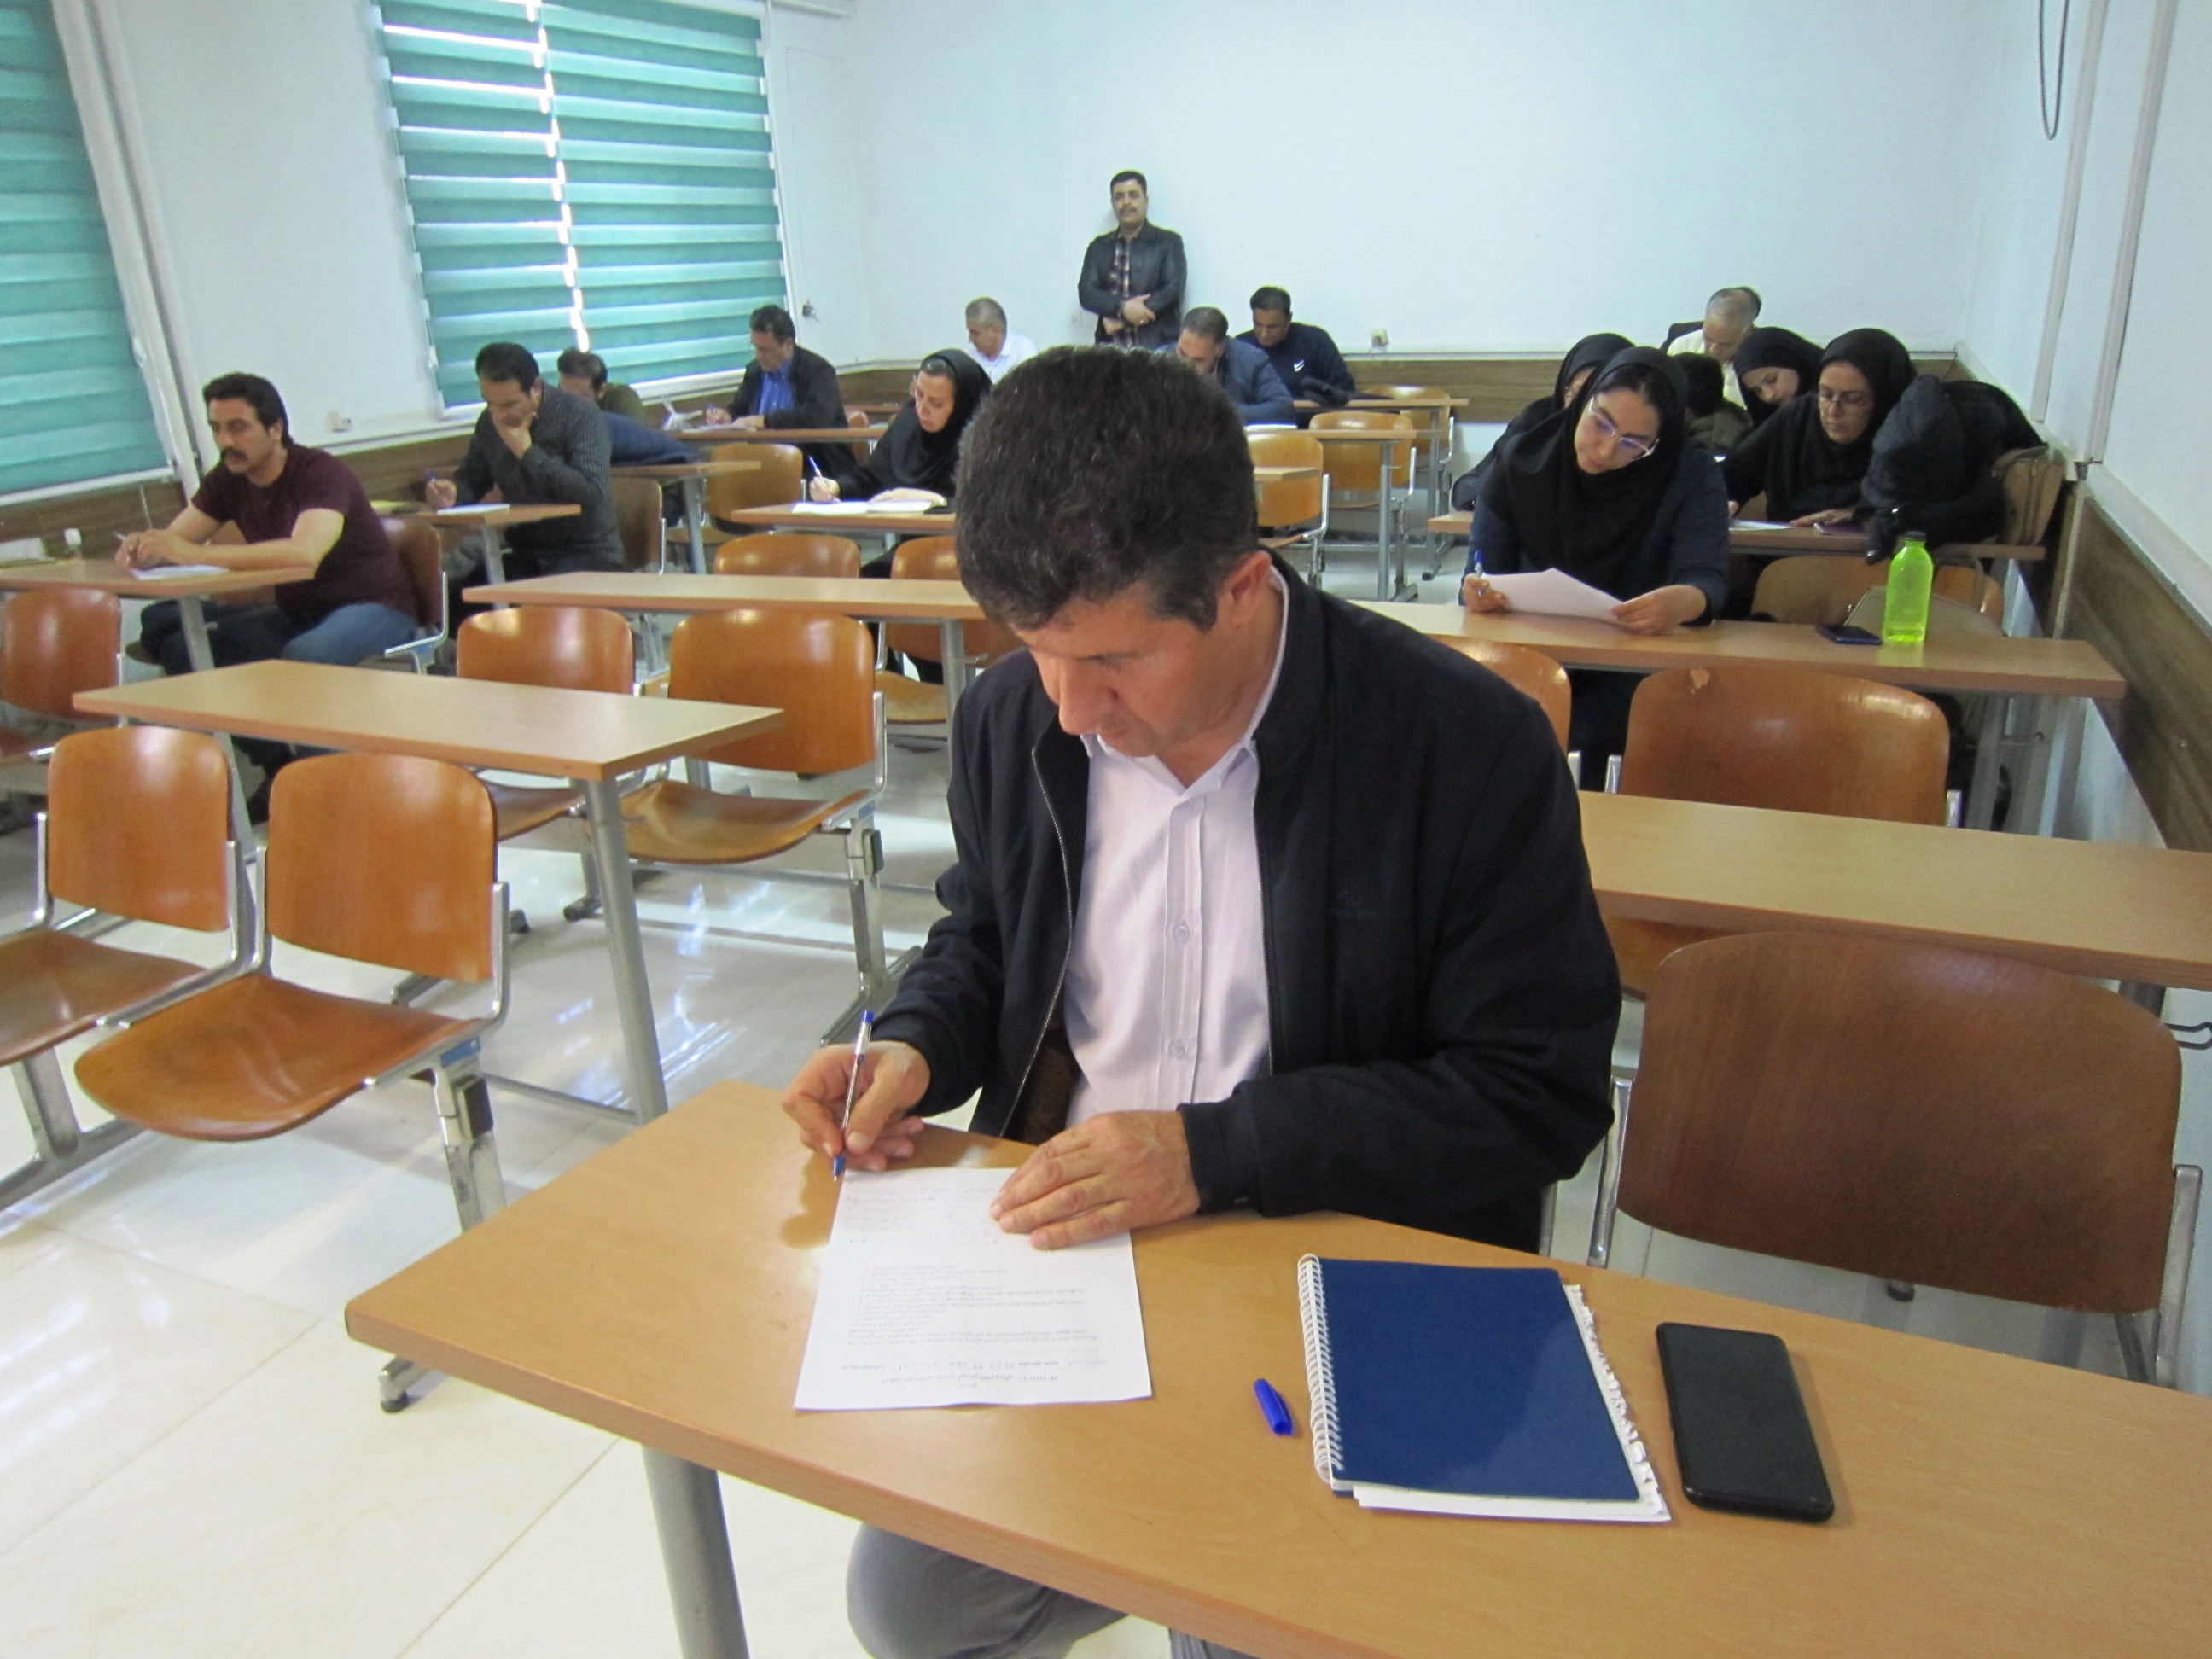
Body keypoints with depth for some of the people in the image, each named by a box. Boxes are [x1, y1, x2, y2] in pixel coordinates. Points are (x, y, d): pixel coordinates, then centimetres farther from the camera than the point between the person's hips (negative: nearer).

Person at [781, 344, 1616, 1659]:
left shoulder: (1470, 748, -18)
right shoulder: (1012, 719, -2)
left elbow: (1541, 1094, -14)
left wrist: (1215, 1151, -22)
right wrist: (916, 1045, -6)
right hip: (1057, 1241, 4)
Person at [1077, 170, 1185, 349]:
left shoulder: (1169, 242, 7)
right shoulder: (1099, 246, 16)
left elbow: (1172, 291, -3)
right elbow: (1085, 293, 6)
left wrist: (1121, 321, -8)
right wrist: (1122, 308, -14)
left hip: (1157, 345, -2)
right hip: (1110, 346, 2)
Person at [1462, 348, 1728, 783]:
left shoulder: (1691, 473, -2)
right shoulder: (1523, 460, 3)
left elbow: (1706, 576, -14)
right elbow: (1482, 575, 5)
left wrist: (1685, 601, -39)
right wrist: (1476, 591, -20)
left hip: (1634, 674, -2)